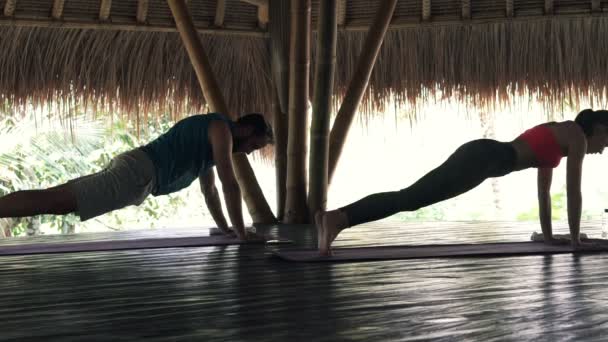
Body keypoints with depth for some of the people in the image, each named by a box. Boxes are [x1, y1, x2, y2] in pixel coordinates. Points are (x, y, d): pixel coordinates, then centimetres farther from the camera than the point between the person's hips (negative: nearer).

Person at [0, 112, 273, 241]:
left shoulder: (211, 143, 28)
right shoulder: (221, 129, -1)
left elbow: (209, 190, 36)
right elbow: (230, 184, -7)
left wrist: (225, 229, 35)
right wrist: (241, 232, -2)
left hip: (135, 171, 9)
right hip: (137, 172, -9)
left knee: (57, 203, 8)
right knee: (53, 201, -19)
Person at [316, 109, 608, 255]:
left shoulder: (553, 139, 36)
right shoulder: (577, 136, 11)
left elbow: (543, 192, 40)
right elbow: (573, 190, 7)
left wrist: (548, 235, 42)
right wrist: (575, 238, 14)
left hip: (477, 154, 8)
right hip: (484, 157, -8)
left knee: (411, 198, -4)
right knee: (412, 198, -24)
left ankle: (335, 217, -18)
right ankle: (338, 218, -40)